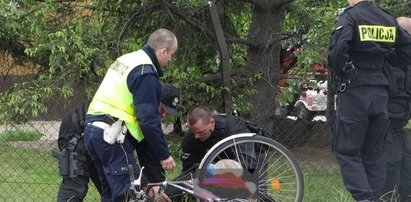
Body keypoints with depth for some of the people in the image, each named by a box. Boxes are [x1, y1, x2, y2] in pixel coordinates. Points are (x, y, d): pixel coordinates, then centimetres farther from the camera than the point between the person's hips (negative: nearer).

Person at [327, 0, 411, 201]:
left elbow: (336, 51, -24)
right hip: (380, 94, 6)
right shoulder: (388, 19, 9)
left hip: (355, 92, -6)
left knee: (347, 151, 1)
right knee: (374, 153, 13)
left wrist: (341, 71, -7)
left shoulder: (350, 16, -10)